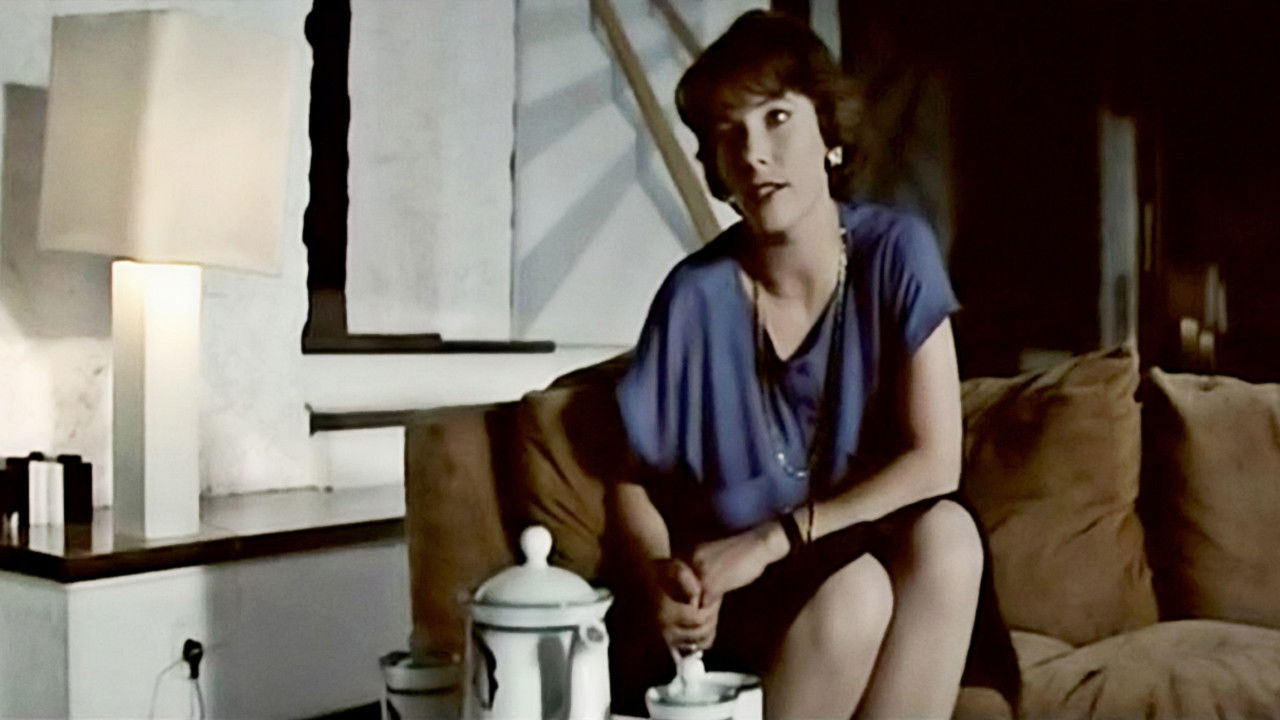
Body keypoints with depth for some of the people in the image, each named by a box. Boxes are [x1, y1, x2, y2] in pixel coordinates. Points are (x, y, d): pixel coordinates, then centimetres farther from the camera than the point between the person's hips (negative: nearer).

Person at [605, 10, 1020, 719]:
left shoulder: (895, 252, -11)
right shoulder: (697, 294, -13)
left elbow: (935, 461, -15)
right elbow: (635, 482, -3)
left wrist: (769, 541, -21)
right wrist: (661, 581, -23)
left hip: (888, 568, 2)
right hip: (740, 603, -1)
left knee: (947, 535, -30)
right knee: (854, 591, -32)